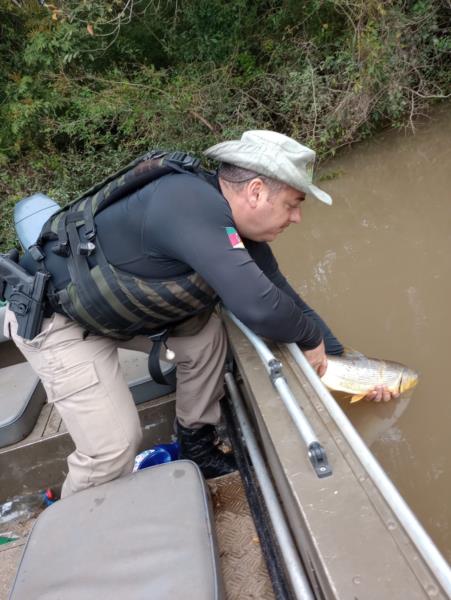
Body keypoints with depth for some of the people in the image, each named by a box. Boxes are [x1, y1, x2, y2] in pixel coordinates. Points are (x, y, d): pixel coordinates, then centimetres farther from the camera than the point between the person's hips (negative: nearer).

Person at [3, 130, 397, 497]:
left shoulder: (239, 226, -4)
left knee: (205, 332, 3)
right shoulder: (192, 204, -33)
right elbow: (257, 306, -40)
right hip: (50, 312, -8)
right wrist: (311, 338, -19)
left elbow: (284, 297, 5)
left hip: (111, 300, 8)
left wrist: (340, 357, 6)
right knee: (115, 444, -10)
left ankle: (197, 451, 22)